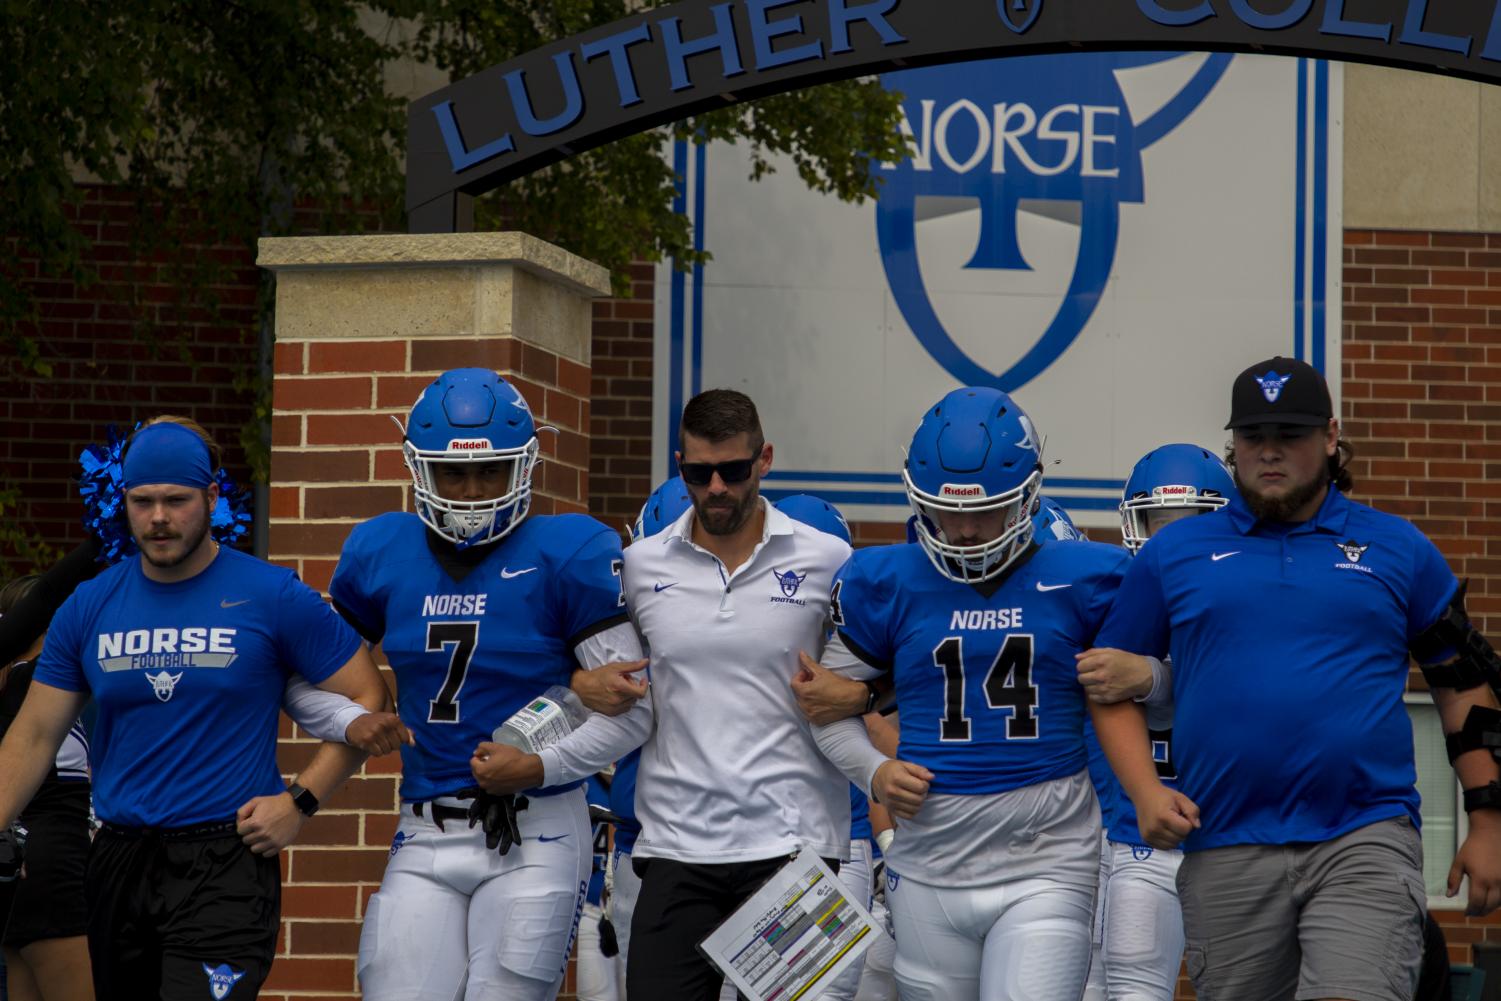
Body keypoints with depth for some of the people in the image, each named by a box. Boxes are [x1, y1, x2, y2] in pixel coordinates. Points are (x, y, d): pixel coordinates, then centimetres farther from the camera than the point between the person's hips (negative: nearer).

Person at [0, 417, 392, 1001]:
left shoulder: (273, 598, -3)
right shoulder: (89, 608, 7)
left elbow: (367, 698, 1)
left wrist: (301, 800, -7)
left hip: (227, 862, -4)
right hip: (118, 864, 4)